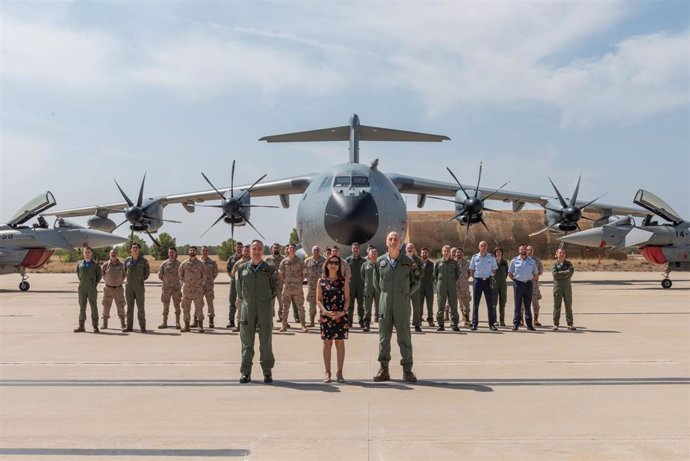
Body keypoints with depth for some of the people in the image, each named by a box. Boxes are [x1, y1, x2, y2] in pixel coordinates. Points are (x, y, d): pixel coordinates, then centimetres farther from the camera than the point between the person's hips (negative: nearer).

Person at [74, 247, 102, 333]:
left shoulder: (95, 264, 0)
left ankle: (95, 326, 2)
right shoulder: (79, 264, 8)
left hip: (92, 289, -3)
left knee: (93, 307, -1)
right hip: (82, 288, 3)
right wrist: (82, 282, 15)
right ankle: (81, 326, 8)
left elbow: (99, 275, 10)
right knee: (82, 307, 4)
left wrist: (94, 285, 7)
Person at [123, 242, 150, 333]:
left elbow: (147, 272, 9)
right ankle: (129, 326, 10)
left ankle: (142, 326, -1)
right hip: (129, 286, 3)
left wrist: (141, 280, 7)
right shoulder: (127, 261, 7)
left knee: (140, 306, -4)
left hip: (139, 286, -3)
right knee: (129, 306, 6)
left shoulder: (143, 260, 1)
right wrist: (128, 280, 11)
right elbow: (124, 272, 19)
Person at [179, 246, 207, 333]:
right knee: (186, 308, 3)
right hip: (186, 289, 2)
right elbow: (181, 276, 14)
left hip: (198, 290, -2)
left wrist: (200, 285, 3)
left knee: (199, 308, -3)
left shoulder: (200, 264, 3)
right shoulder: (184, 264, 5)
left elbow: (204, 276, 9)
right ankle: (186, 326, 11)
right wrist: (184, 284, 7)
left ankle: (200, 326, -1)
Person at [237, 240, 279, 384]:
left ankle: (267, 372, 12)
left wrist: (268, 298, 3)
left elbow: (275, 287, 9)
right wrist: (243, 300, 8)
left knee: (266, 341, 3)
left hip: (265, 308, -1)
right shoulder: (242, 268, 6)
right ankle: (245, 372, 8)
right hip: (247, 308, 1)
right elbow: (239, 288, 14)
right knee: (247, 341, 2)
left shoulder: (270, 269, 3)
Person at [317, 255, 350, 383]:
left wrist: (343, 312, -13)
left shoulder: (343, 281, 4)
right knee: (327, 343, 3)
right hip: (326, 316, 0)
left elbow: (347, 298, 2)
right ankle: (327, 372, 11)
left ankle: (339, 372, 10)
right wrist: (325, 311, -14)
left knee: (340, 343, 3)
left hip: (340, 316, 0)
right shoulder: (321, 281, 4)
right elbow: (318, 299, 2)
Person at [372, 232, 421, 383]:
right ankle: (383, 369, 13)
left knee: (404, 338, 2)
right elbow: (376, 282, 17)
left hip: (402, 305, -2)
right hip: (384, 304, 2)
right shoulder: (380, 261, 5)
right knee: (384, 337, 5)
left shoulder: (408, 262, 1)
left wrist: (406, 295, 8)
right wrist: (384, 295, 12)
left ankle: (407, 370, 7)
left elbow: (416, 283, 11)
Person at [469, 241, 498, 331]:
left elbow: (494, 270, 10)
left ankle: (491, 323, 8)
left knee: (490, 303, 1)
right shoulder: (475, 257, 4)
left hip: (488, 281, 0)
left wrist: (491, 278, 0)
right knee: (475, 303, 2)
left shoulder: (491, 257, 3)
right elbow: (471, 270, 10)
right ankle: (474, 324, 7)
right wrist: (475, 278, 1)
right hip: (478, 280, 0)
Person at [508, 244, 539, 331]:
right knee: (517, 305, -1)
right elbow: (510, 273, 7)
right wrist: (515, 280, 0)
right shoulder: (514, 261, 3)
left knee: (528, 305, 6)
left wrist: (531, 280, 6)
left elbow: (535, 273, 16)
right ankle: (516, 324, 1)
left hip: (528, 284, 2)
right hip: (518, 284, -2)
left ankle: (529, 324, 10)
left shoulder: (532, 261, 9)